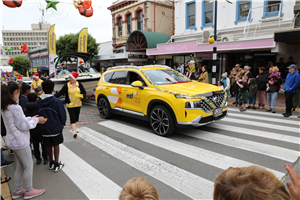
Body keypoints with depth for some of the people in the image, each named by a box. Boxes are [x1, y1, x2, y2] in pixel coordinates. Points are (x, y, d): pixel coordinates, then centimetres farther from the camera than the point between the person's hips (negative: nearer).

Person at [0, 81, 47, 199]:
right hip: (20, 142, -9)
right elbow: (24, 126, -20)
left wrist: (31, 118, 10)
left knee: (19, 167, 21)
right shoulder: (15, 108, -25)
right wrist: (36, 120, -6)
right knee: (28, 166, 8)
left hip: (12, 141, 9)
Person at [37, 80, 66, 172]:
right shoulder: (57, 101, -17)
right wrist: (62, 124, 6)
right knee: (56, 145, 8)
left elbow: (38, 113, 6)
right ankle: (56, 165, 15)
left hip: (44, 128, 4)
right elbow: (62, 114, -10)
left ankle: (51, 163, 29)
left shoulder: (39, 101, -3)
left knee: (48, 145, 16)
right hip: (56, 127, -4)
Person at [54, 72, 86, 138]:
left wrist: (82, 96, -14)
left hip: (78, 104, 2)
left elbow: (84, 92, 6)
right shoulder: (66, 85, -2)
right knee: (72, 117, -7)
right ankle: (74, 132, -12)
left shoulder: (79, 84, 1)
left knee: (77, 117, 13)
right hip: (70, 105, -2)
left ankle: (75, 128, 31)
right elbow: (60, 92, -4)